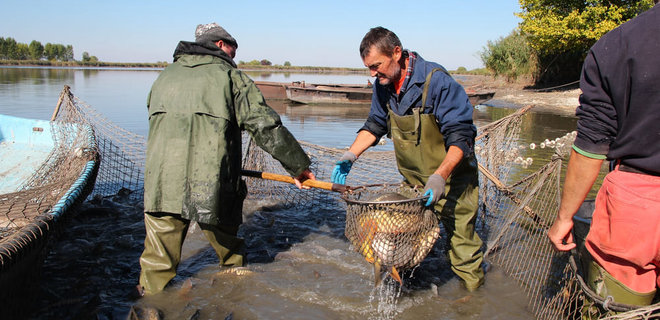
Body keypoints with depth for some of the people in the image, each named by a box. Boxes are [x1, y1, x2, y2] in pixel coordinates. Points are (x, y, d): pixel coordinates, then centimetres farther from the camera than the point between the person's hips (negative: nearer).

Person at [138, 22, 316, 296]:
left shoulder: (165, 76, 19)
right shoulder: (229, 75, 5)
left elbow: (155, 124, 23)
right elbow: (266, 126, -2)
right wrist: (298, 165, 6)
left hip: (162, 185, 3)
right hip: (213, 188, -3)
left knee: (158, 262, 11)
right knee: (231, 254, 17)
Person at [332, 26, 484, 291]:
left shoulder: (436, 81, -24)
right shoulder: (384, 85, -3)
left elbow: (460, 136, -24)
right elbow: (375, 125, 11)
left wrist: (440, 176, -36)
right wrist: (351, 155, -3)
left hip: (452, 175, -6)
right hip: (414, 180, 6)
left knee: (461, 236, 1)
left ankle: (473, 291, 22)